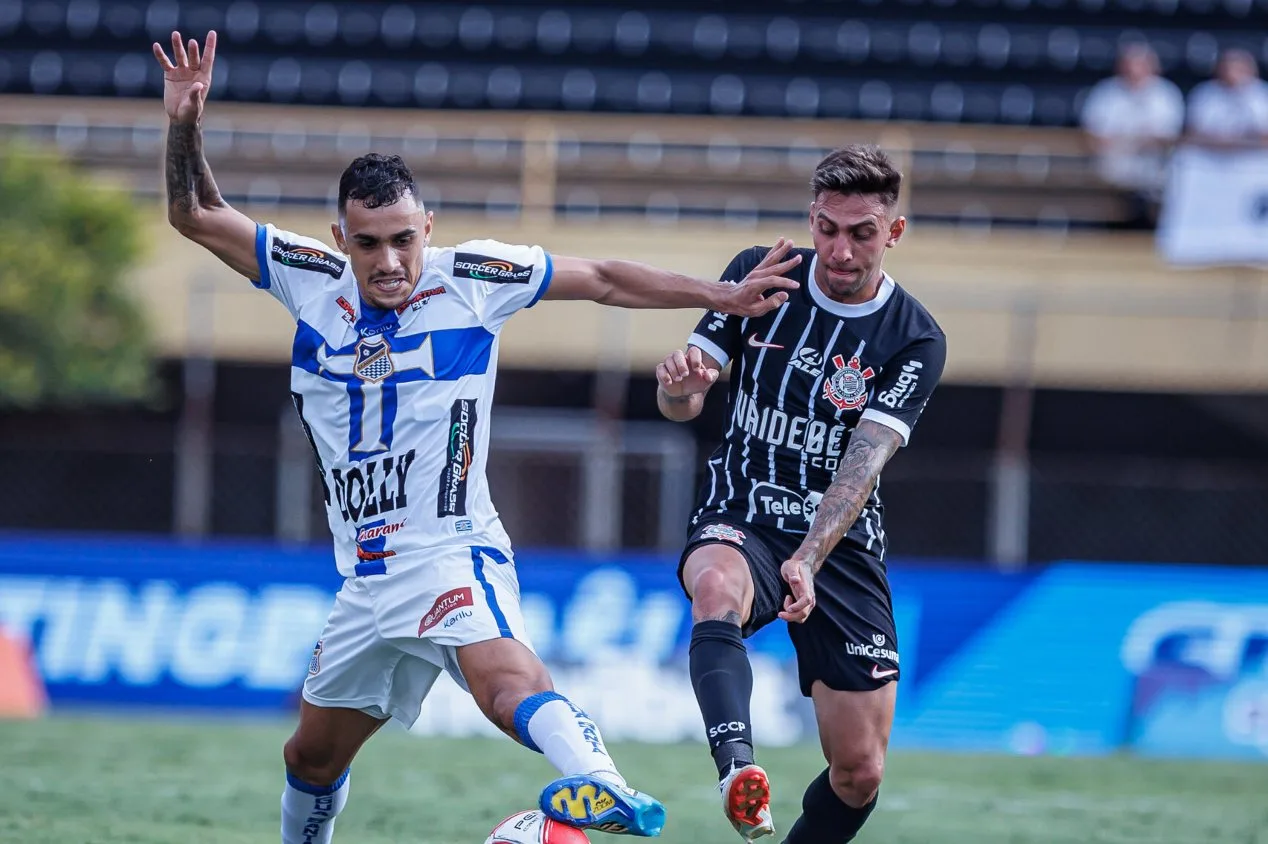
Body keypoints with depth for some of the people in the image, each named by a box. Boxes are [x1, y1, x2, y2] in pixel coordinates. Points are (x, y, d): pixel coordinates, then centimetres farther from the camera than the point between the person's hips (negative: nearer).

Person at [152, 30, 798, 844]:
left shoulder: (471, 277, -4)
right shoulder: (313, 280, 5)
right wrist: (185, 126, -6)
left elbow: (603, 279, 6)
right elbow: (198, 217, 10)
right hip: (366, 579, 6)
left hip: (450, 554, -6)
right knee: (312, 755, 18)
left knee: (503, 672, -36)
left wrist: (721, 296, 4)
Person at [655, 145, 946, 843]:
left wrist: (809, 559, -35)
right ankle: (737, 767, -61)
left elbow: (864, 460, -20)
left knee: (859, 772, -2)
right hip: (739, 523, -1)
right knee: (717, 587, -39)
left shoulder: (915, 341, -7)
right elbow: (680, 406, 1)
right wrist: (681, 381, -24)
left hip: (842, 544, 1)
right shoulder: (760, 275, -2)